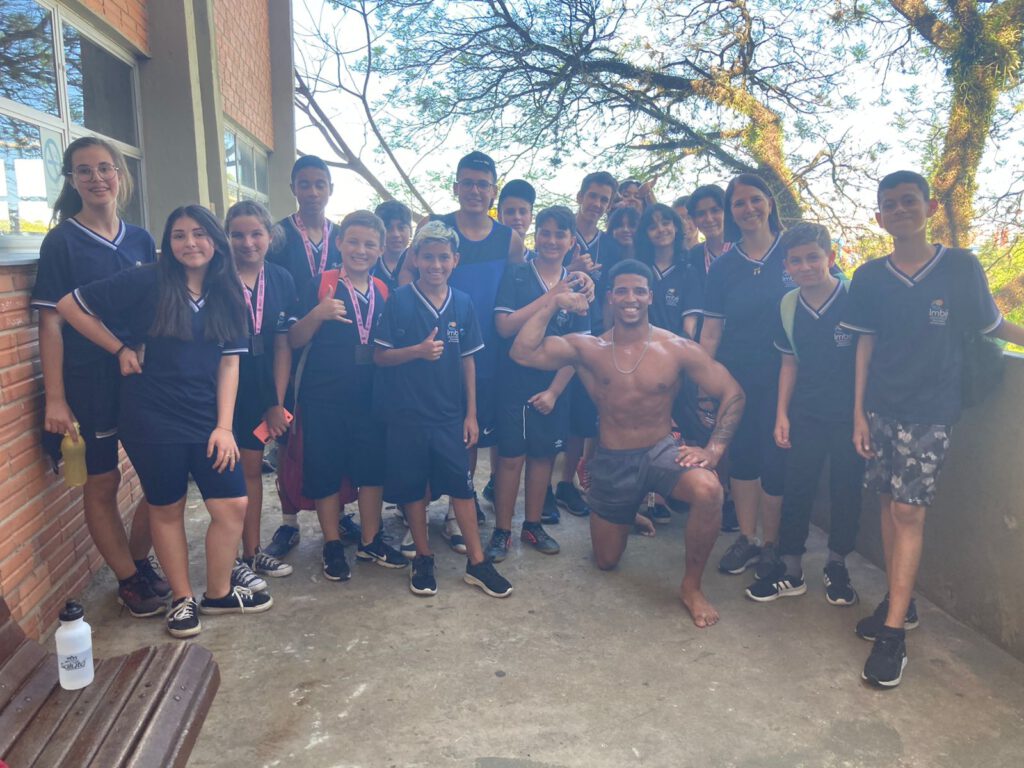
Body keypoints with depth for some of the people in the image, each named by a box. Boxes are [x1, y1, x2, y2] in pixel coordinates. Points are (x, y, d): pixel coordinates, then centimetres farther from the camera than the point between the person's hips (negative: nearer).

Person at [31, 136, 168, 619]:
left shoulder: (141, 240, 7)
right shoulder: (62, 241, -4)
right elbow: (51, 324, -7)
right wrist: (55, 398, -12)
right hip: (89, 381, -4)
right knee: (102, 483, 6)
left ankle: (138, 561, 28)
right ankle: (129, 581, 22)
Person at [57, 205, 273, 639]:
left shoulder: (227, 295, 5)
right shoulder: (146, 283, -7)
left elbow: (229, 362, 3)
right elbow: (70, 306, -3)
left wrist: (224, 426, -3)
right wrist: (121, 350, -7)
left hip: (208, 420, 4)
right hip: (153, 420, -3)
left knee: (233, 506, 1)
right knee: (166, 510, 9)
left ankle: (218, 593, 23)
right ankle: (182, 599, 27)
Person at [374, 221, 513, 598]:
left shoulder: (462, 303, 2)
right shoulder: (399, 301, -6)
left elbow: (468, 359, 7)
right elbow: (380, 356, -5)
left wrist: (471, 413, 5)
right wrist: (419, 351, -23)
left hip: (450, 414, 2)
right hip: (407, 414, -2)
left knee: (462, 486, 4)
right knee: (413, 488, 8)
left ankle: (476, 562, 16)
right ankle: (423, 558, 26)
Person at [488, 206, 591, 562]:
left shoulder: (576, 285, 5)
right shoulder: (516, 275, -3)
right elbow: (505, 326, -15)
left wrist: (554, 390, -5)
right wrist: (550, 297, -17)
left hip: (553, 388, 3)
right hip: (515, 383, -3)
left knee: (543, 455, 11)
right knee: (511, 457, 0)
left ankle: (533, 525, 26)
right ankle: (501, 531, 12)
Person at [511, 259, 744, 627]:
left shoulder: (678, 349, -10)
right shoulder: (588, 347, -7)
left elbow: (732, 393, -7)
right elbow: (523, 352, -18)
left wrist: (713, 449, -18)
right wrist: (552, 302, -18)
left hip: (662, 451, -1)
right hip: (612, 461, 2)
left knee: (708, 490, -35)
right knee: (606, 560, 15)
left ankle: (691, 587, -11)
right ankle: (628, 511, 50)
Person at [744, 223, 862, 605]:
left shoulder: (856, 299, -14)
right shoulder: (788, 306, 0)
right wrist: (782, 413, 6)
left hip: (849, 415, -3)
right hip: (805, 414, 4)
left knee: (845, 491, 8)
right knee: (796, 488, 6)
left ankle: (837, 566, 29)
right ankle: (790, 571, 19)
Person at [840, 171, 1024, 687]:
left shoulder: (961, 266, -4)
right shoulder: (870, 277, 3)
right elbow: (865, 344, 5)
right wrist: (858, 413, 3)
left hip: (930, 411, -3)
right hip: (880, 408, 3)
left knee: (908, 511, -5)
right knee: (890, 504, 9)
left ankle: (893, 633, 1)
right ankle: (899, 603, 26)